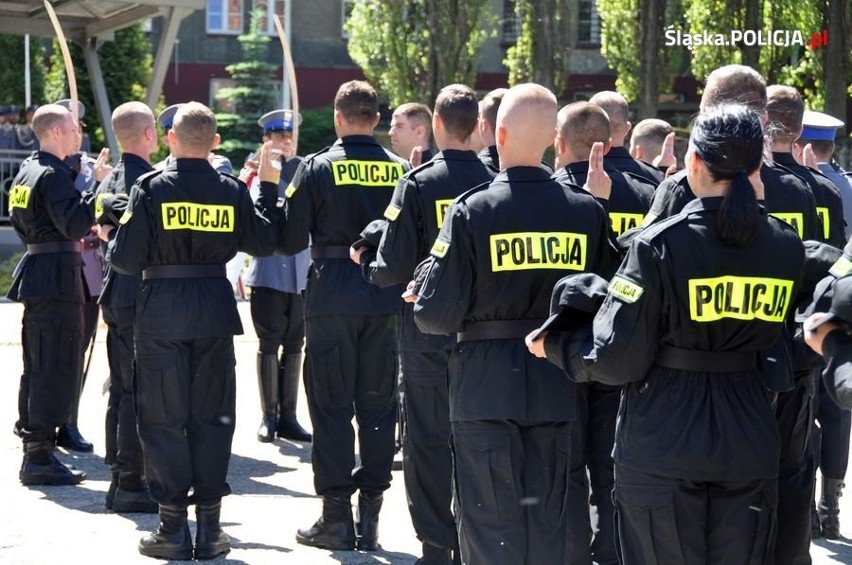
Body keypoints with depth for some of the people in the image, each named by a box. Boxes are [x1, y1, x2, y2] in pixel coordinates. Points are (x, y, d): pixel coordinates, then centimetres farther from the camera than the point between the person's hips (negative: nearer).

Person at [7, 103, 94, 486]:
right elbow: (75, 224, -25)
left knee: (37, 368, 14)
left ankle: (33, 452, 19)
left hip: (35, 272, 10)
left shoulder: (26, 171, 15)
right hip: (57, 278, -10)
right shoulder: (53, 175, -15)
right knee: (56, 369, -7)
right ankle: (40, 457, -7)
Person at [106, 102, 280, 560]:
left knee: (163, 418, 4)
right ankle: (209, 529, 10)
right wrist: (269, 188, 20)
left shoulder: (151, 188, -9)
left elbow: (125, 259, -11)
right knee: (212, 417, 9)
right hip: (215, 312, 2)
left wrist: (111, 238, 11)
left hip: (161, 314, -2)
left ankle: (173, 528, 4)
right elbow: (264, 243, 12)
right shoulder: (231, 191, -1)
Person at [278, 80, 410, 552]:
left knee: (332, 406, 4)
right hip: (385, 297, 3)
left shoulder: (317, 168, -7)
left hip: (332, 296, -3)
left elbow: (290, 242, -6)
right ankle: (369, 518, 11)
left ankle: (336, 518, 4)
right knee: (377, 405, 9)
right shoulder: (399, 169, 1)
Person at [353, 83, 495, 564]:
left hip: (428, 330, -2)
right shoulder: (496, 184, -6)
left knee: (429, 441, 5)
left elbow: (393, 268, -13)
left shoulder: (418, 184, -12)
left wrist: (365, 261, 8)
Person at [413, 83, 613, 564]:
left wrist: (422, 301, 10)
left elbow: (438, 315, -11)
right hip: (560, 391, 3)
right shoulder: (588, 210, -4)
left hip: (488, 392, -2)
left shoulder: (473, 211, -12)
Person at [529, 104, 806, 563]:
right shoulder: (786, 247, -3)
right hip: (749, 442, 4)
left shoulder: (660, 245, -16)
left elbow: (617, 360, -15)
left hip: (663, 445, -4)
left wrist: (552, 344, 4)